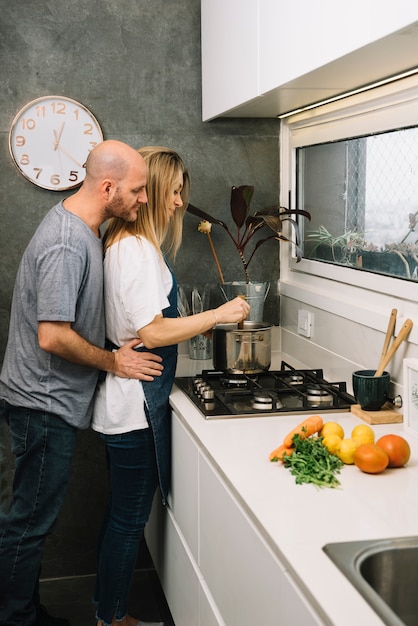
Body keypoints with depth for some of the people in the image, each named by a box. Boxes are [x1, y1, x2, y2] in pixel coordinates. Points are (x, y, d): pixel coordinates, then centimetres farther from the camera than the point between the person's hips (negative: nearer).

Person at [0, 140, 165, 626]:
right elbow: (53, 336, -27)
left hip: (48, 401, 10)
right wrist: (114, 361, -14)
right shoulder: (66, 244, -23)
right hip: (44, 404, -10)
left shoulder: (77, 224, 9)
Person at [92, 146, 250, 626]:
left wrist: (197, 324, 15)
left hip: (128, 401, 11)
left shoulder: (121, 241, 15)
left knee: (121, 513, 18)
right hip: (136, 401, -11)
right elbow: (152, 333, -23)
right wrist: (218, 314, -15)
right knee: (130, 517, 1)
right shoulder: (137, 247, -17)